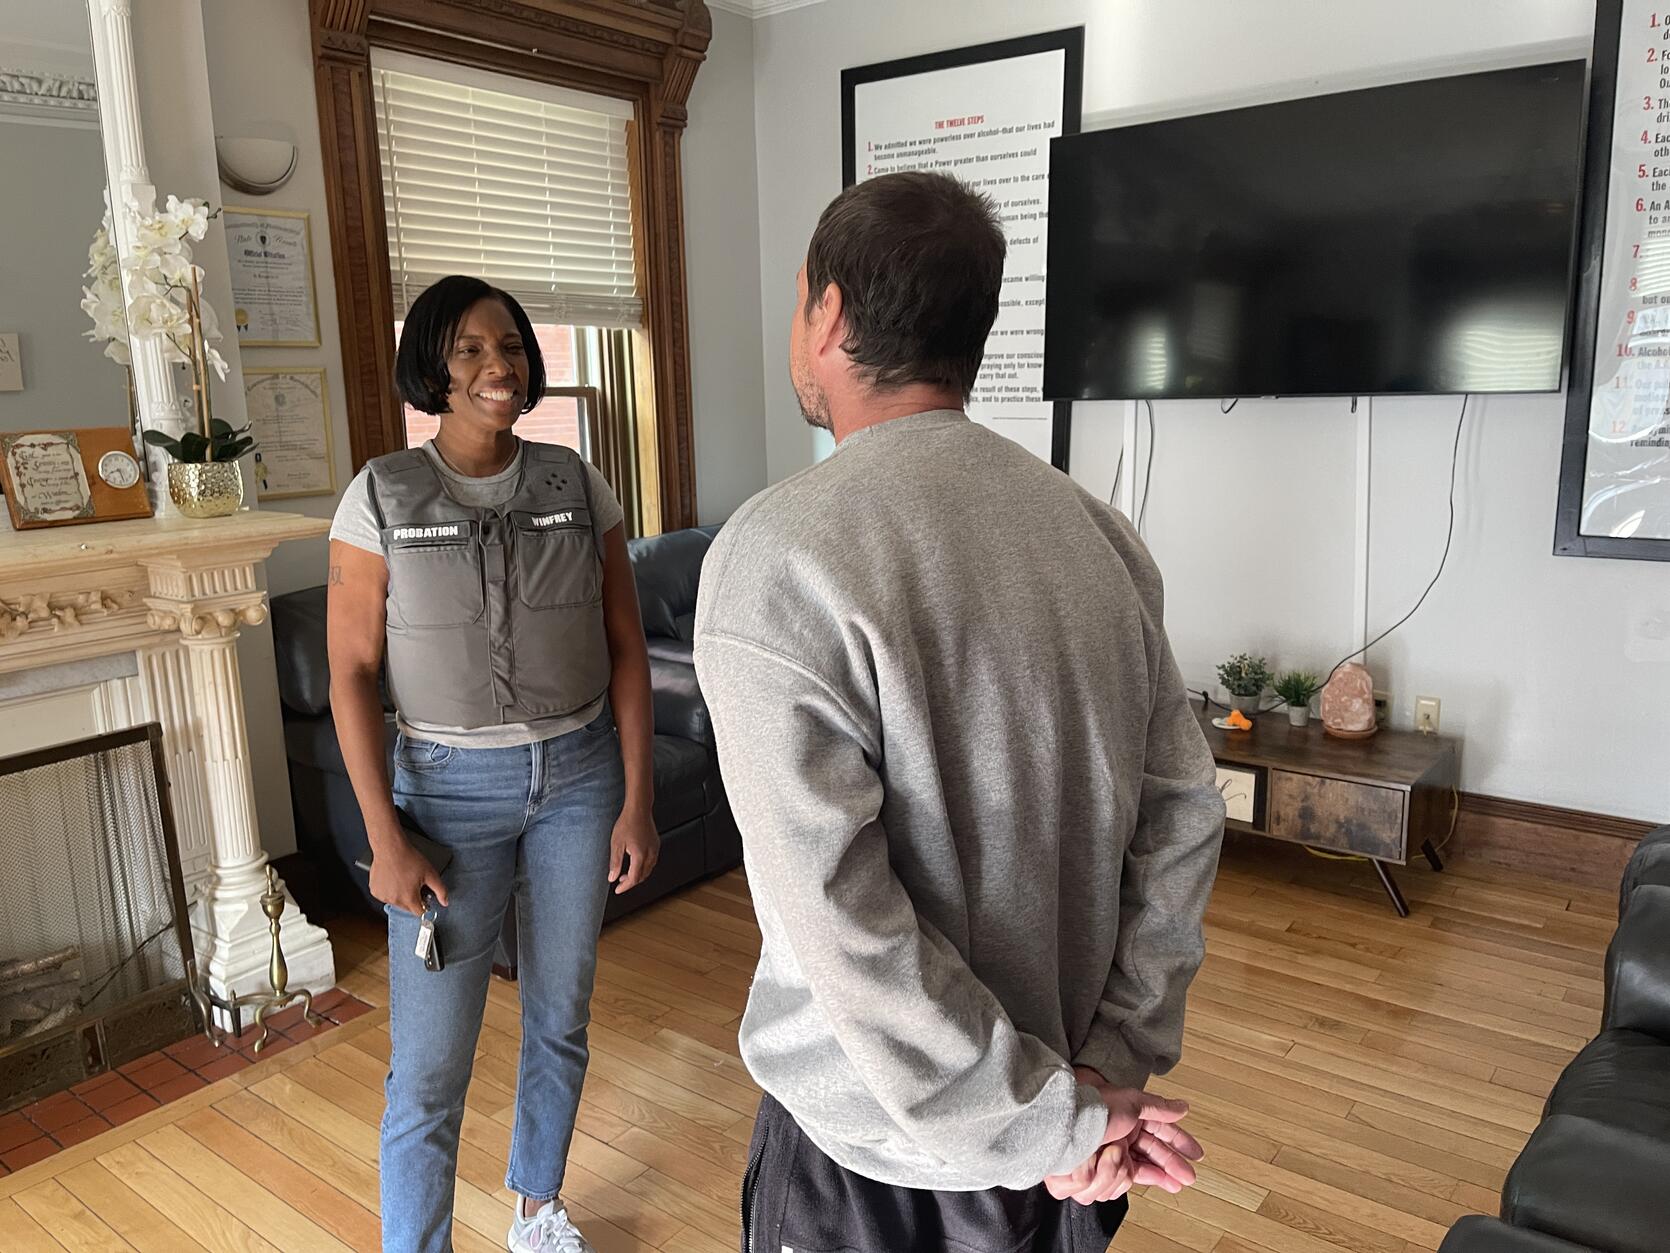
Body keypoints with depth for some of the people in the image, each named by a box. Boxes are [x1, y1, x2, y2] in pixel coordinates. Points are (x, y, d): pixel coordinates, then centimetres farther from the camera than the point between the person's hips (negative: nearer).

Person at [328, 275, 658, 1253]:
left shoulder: (577, 485, -1)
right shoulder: (381, 496, -6)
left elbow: (626, 650, 1)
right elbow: (353, 670, -5)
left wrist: (636, 801, -3)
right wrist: (386, 837, -9)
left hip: (579, 775, 3)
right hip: (451, 785, -2)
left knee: (561, 1017, 17)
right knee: (430, 1062, 0)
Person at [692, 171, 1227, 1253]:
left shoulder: (774, 560, -22)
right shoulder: (1098, 530, -5)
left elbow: (842, 925, -26)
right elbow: (1183, 817, -4)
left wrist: (1055, 1124, -16)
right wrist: (1115, 1060, -4)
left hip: (875, 1148, -5)